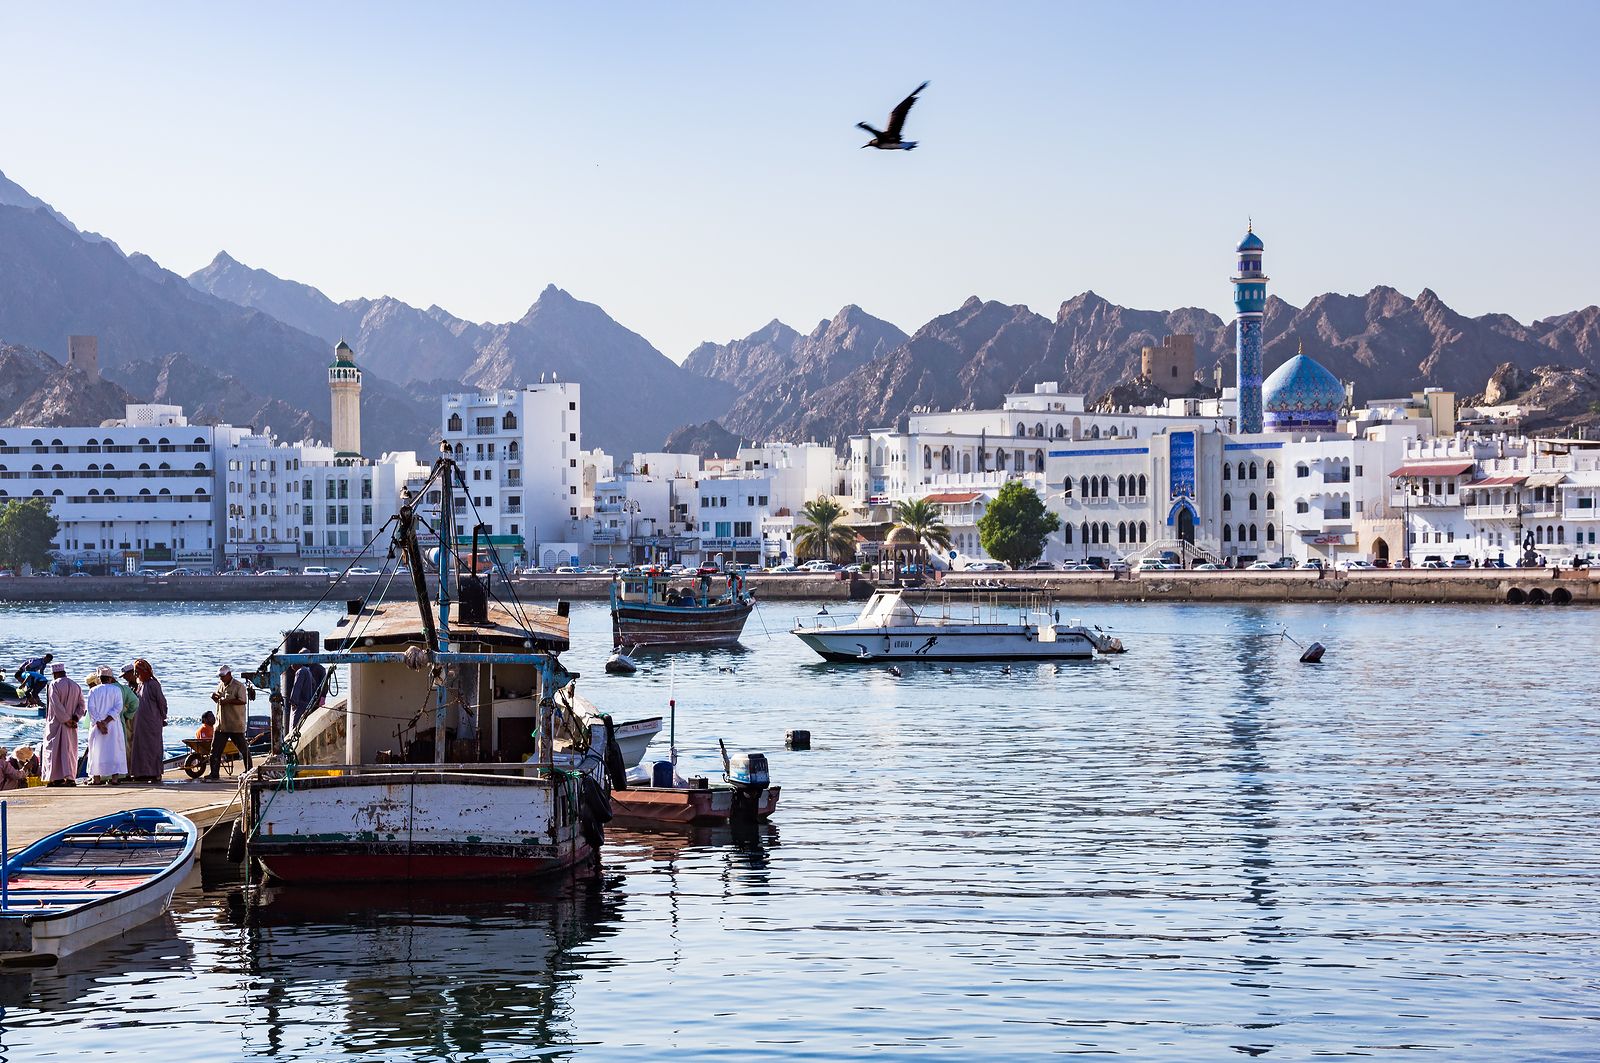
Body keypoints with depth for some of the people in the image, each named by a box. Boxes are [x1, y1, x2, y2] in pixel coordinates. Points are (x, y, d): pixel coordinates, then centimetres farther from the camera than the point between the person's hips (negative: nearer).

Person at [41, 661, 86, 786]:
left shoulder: (54, 685, -10)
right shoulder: (76, 686, 9)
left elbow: (56, 705, -17)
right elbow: (81, 705, 5)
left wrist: (66, 720, -14)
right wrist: (74, 718, -3)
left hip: (56, 723, -5)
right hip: (71, 727, 5)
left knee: (54, 750, 3)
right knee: (70, 751, 8)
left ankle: (57, 778, 0)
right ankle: (70, 777, 0)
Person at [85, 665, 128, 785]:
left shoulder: (93, 691, 3)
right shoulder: (116, 689, 2)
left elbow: (91, 708, -6)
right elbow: (118, 707, -9)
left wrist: (99, 723, -9)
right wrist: (107, 721, -12)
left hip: (97, 725, 1)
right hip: (113, 725, -1)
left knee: (97, 750, 4)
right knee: (114, 749, 3)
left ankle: (96, 778, -1)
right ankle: (114, 777, -4)